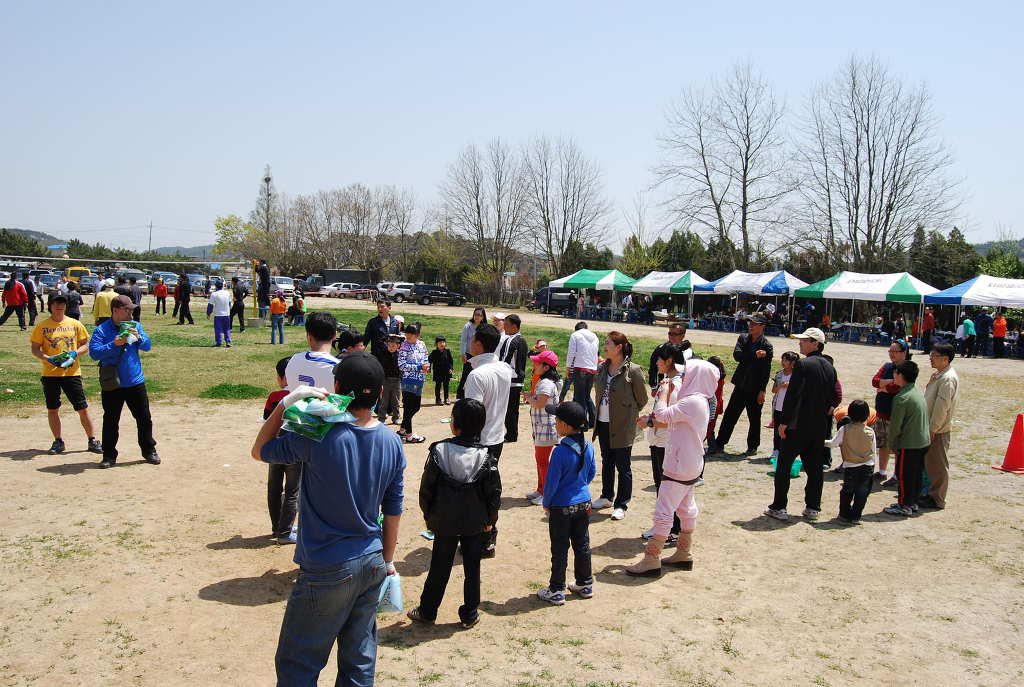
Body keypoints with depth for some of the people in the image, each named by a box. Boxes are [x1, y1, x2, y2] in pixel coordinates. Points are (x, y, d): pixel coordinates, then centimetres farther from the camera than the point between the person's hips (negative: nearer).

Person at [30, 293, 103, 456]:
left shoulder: (75, 324, 3)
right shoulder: (42, 326, 1)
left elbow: (85, 344, 7)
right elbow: (35, 349, 2)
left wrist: (75, 353, -12)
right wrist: (48, 359, -16)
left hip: (72, 372, 0)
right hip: (50, 374, 1)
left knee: (83, 409, 0)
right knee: (52, 409, 8)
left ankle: (92, 440, 11)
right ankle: (58, 441, 22)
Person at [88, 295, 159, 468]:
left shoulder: (135, 326, 5)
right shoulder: (101, 330, -7)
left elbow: (148, 345, 2)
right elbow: (94, 353, -16)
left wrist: (138, 337, -17)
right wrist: (114, 344, -26)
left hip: (136, 382, 3)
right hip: (112, 385, -3)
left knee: (144, 418, 8)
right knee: (110, 422, 7)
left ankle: (149, 451, 21)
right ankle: (109, 456, 17)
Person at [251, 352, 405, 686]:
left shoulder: (317, 437, -21)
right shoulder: (392, 442, -4)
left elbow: (260, 451, -3)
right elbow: (393, 510, 5)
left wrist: (286, 402, -9)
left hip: (328, 571, -5)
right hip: (372, 564, 5)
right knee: (360, 660, 18)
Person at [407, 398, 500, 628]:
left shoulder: (438, 451, -14)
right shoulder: (486, 457, -13)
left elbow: (426, 488, -7)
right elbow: (494, 493, -7)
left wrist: (428, 514, 7)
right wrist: (490, 519, 8)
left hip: (445, 522, 0)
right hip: (476, 524, 0)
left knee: (439, 568, 14)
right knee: (472, 568, 13)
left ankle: (427, 611, 27)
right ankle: (469, 615, 23)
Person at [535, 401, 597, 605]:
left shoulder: (560, 451, -24)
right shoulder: (588, 447, -4)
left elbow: (552, 482, -17)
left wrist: (546, 503, -2)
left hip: (561, 507, -6)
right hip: (584, 504, 6)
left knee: (559, 550, 5)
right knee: (582, 545, 17)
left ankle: (556, 591, 14)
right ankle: (585, 585, 29)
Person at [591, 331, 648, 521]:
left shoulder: (632, 370, -14)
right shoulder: (602, 368, 4)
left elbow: (642, 399, -5)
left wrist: (627, 413, 5)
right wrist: (599, 413, 12)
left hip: (622, 426, -6)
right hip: (603, 423, 6)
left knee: (623, 466, 2)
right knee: (606, 462, 19)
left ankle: (621, 505, 12)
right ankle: (607, 497, 35)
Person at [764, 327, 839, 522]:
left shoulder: (803, 364, -14)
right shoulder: (830, 367, 8)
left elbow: (792, 395, -17)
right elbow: (834, 396, 14)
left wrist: (784, 422, -13)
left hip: (799, 425, -7)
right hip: (820, 426, 7)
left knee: (784, 465, 2)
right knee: (814, 467, 13)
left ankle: (779, 507, 4)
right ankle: (813, 508, 18)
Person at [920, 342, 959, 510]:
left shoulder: (948, 378, -20)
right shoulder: (938, 374, 11)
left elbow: (942, 406, -23)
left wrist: (932, 429, -20)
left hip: (938, 429, -10)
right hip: (931, 427, 10)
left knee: (938, 465, 0)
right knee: (930, 463, 18)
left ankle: (937, 499, 10)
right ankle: (931, 493, 30)